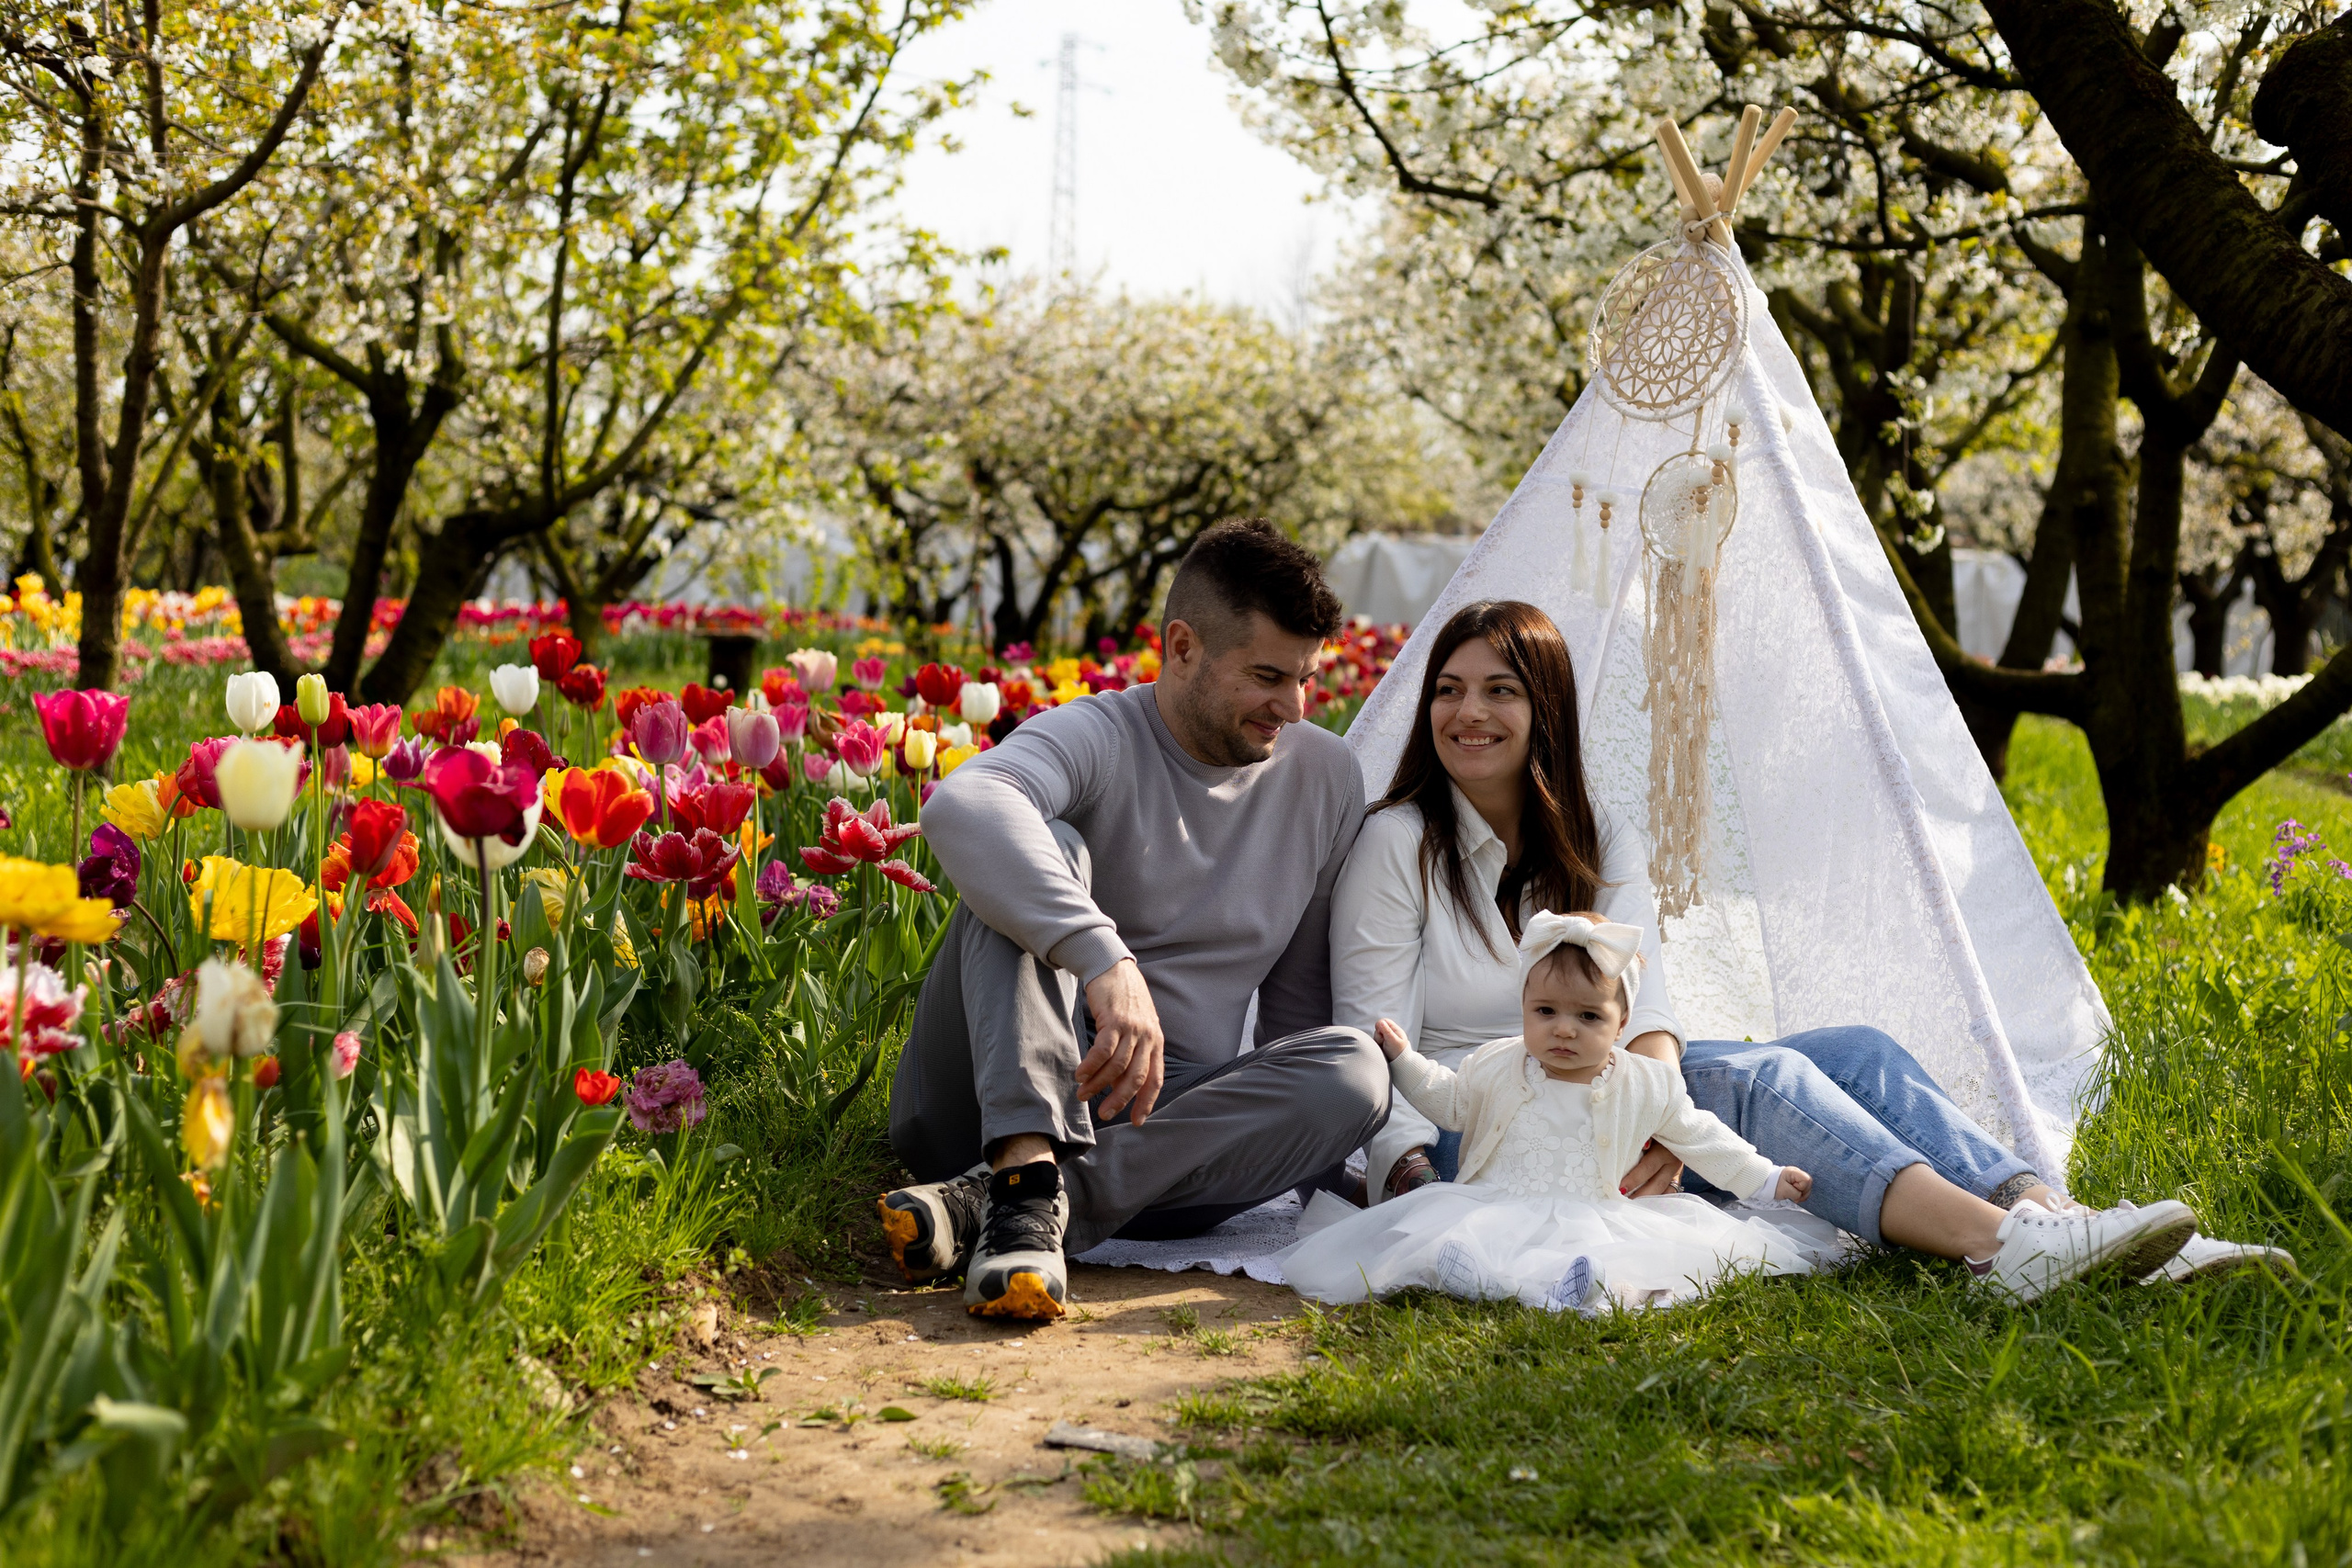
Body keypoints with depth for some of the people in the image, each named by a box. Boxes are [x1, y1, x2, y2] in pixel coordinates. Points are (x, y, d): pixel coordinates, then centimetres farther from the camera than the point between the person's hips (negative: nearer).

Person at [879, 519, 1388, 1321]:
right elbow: (960, 808, -35)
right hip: (999, 1098, -4)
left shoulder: (1327, 778, 8)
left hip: (1165, 1115, 4)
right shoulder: (1096, 739, -10)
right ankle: (1028, 1172, -44)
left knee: (1357, 1065, -24)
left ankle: (992, 1201, -33)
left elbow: (1301, 997, 18)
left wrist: (1302, 1148, 8)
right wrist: (1105, 958, -45)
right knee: (1046, 849, -24)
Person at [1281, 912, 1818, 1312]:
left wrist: (1766, 1179, 14)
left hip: (1591, 1219, 0)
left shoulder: (1646, 1085, 6)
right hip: (1494, 1209, 0)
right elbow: (1448, 1100, 26)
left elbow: (1702, 1140, 16)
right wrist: (1405, 1060, 15)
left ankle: (1607, 1282, -58)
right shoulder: (1496, 1067, 9)